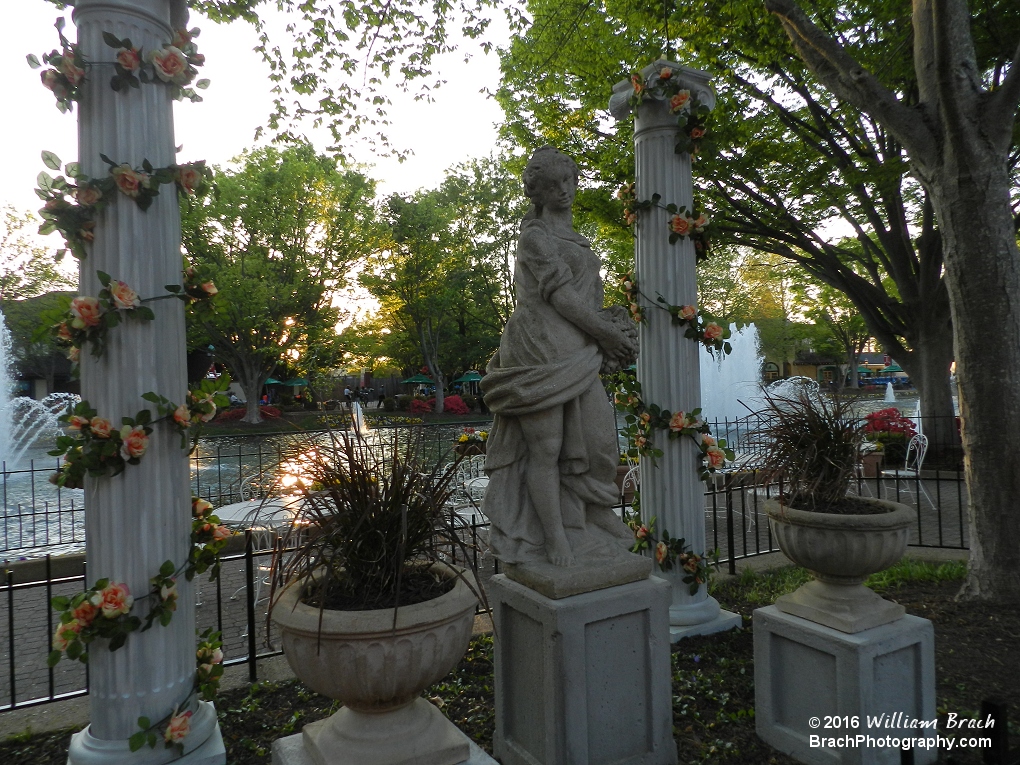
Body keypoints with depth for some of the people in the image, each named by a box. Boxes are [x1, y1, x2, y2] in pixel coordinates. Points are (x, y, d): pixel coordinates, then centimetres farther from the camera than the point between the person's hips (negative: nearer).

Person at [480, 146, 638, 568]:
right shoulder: (535, 234, -3)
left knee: (595, 438, 4)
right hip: (543, 350, -8)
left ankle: (585, 532, 16)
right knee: (546, 447, -4)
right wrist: (610, 334, -6)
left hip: (577, 354, 8)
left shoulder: (573, 237, 23)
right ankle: (557, 545, 1)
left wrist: (611, 331, 4)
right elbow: (560, 294, -11)